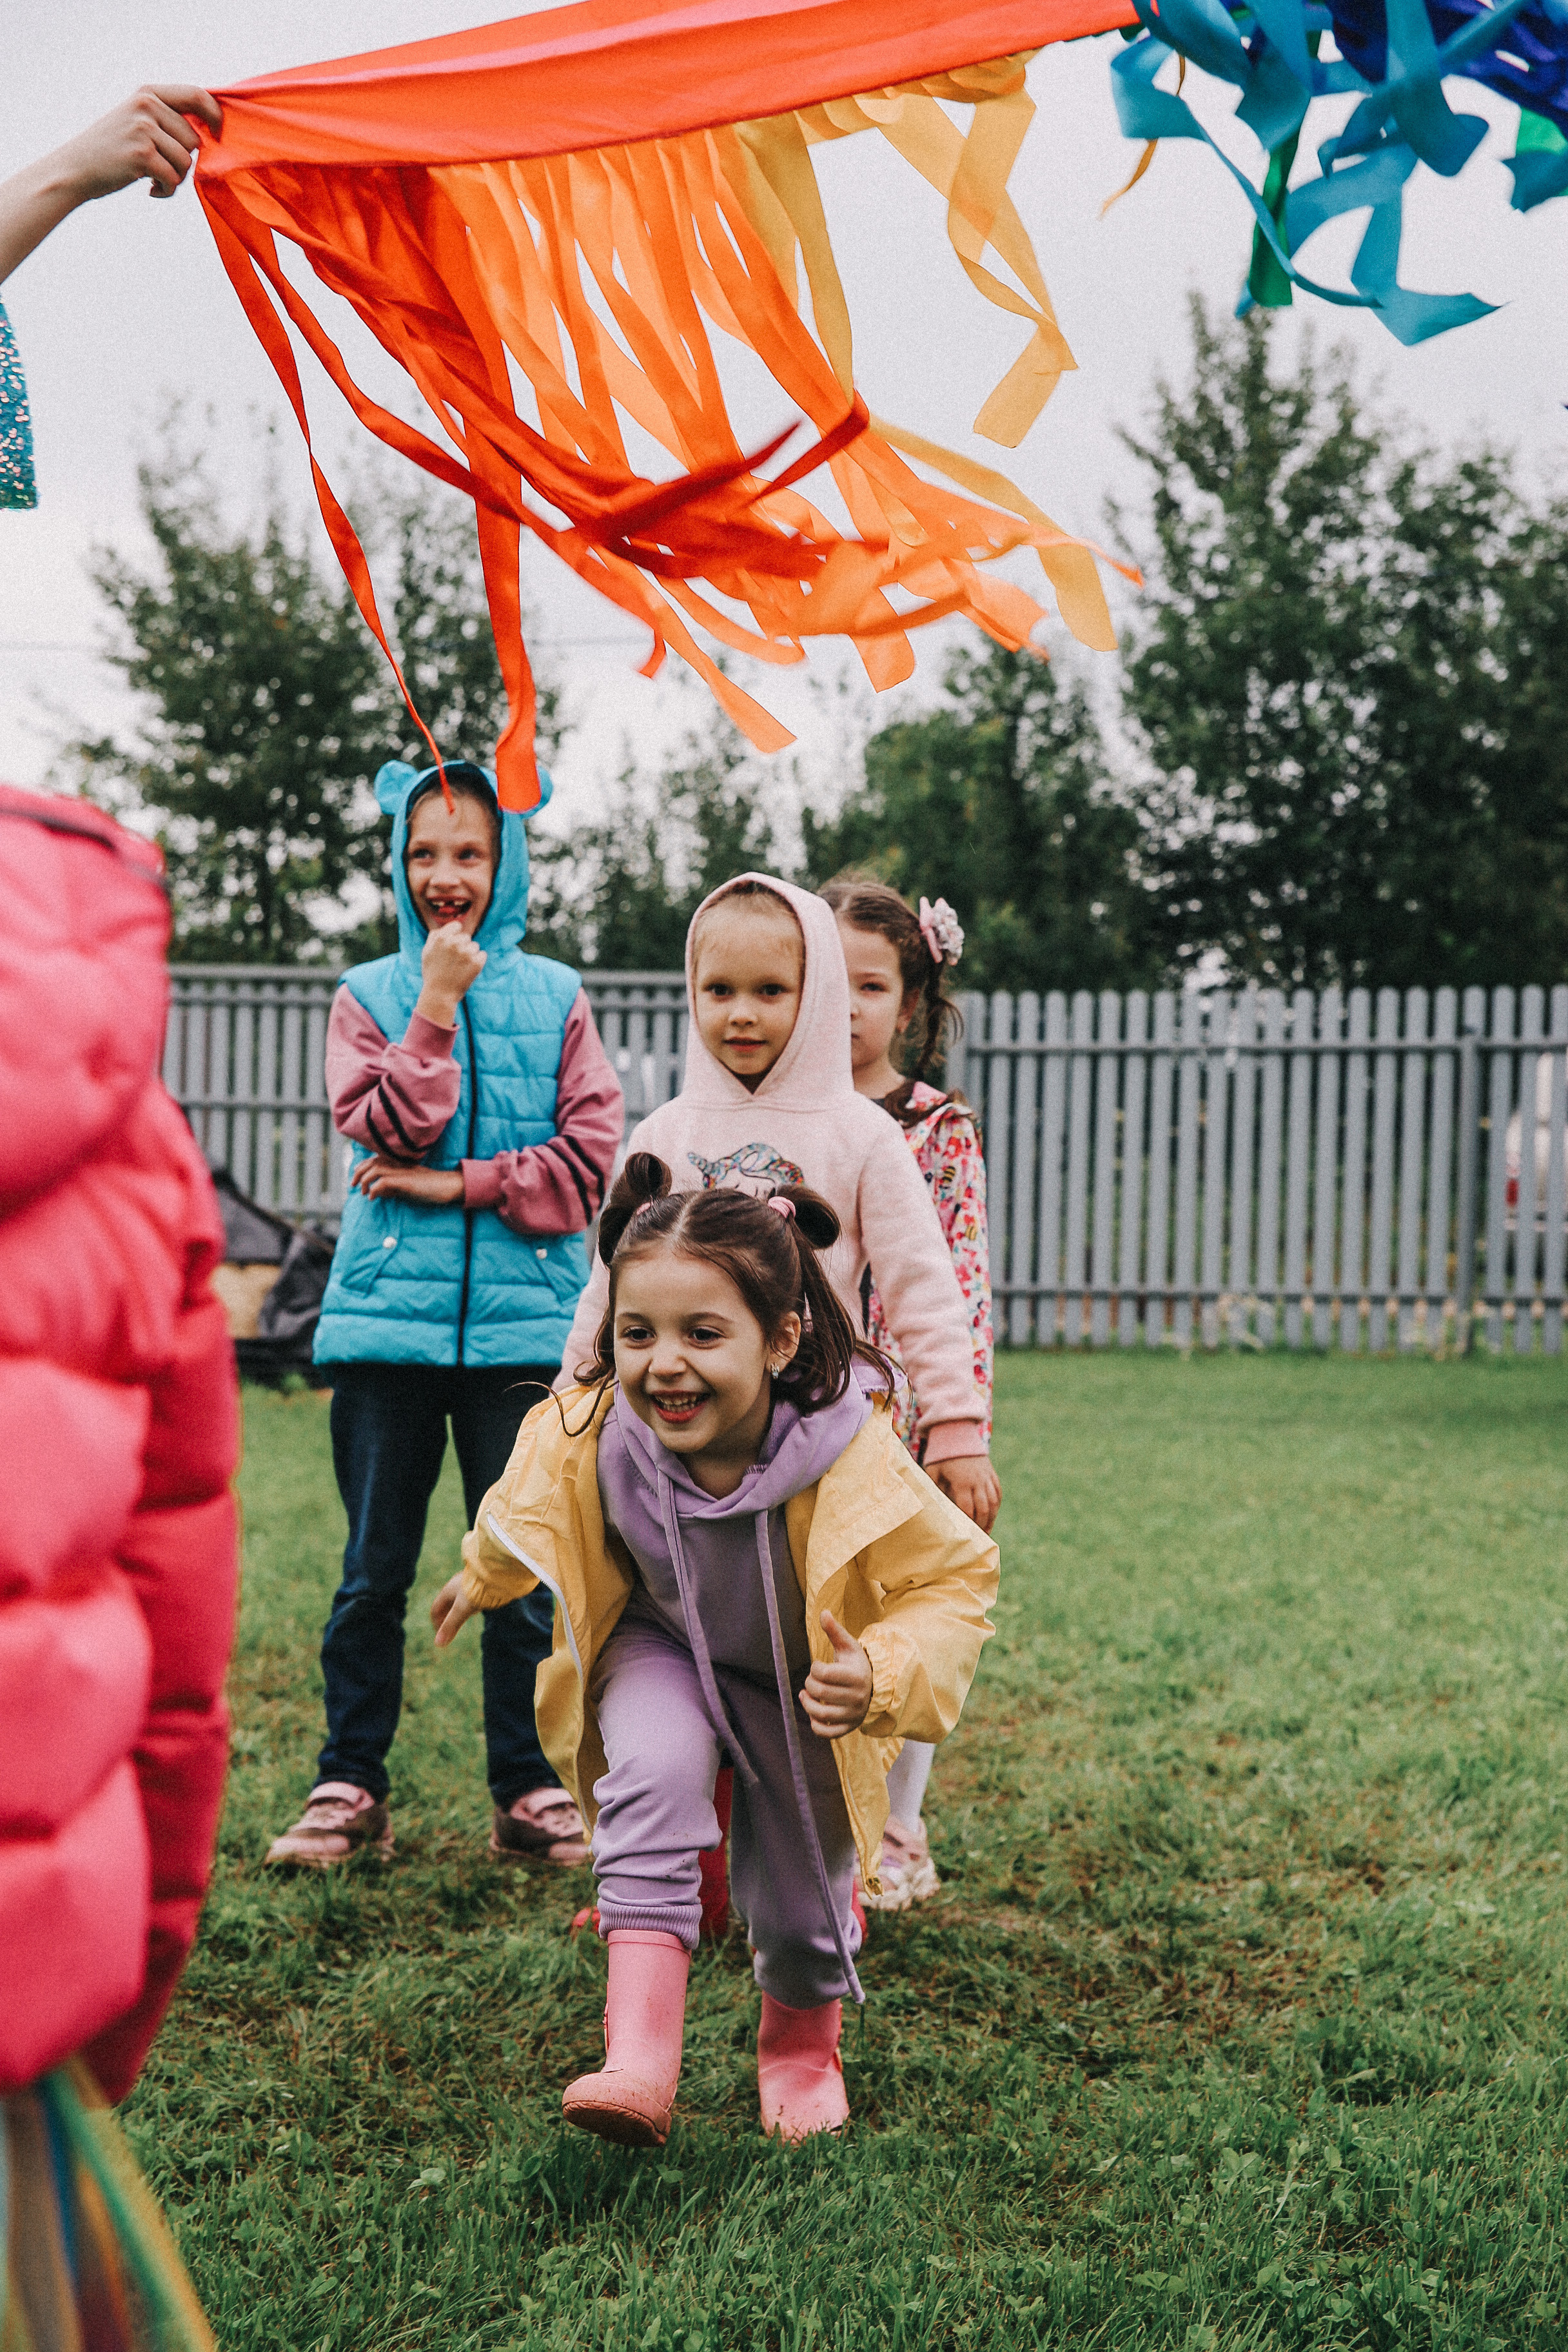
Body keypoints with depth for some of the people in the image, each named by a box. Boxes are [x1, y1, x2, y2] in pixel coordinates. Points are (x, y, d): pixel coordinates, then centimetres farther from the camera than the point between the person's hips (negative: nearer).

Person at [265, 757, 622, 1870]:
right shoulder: (371, 994, 9)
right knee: (375, 1568, 6)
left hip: (524, 1319, 0)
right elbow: (389, 1127, -7)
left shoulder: (555, 996, 8)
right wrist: (438, 1006, -11)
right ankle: (352, 1786, 16)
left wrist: (459, 1186, -7)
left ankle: (530, 1791, 14)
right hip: (389, 1314, 1)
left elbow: (591, 1161, -1)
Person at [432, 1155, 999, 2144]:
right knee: (656, 1771, -31)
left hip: (801, 1679, -1)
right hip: (661, 1650, 1)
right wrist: (483, 1578, 18)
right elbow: (528, 1514, -3)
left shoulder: (852, 1460, -37)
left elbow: (955, 1580, -22)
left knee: (799, 1896, 7)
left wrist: (883, 1677, -41)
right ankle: (640, 2060, -32)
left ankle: (803, 2038, 44)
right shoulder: (591, 1436, -29)